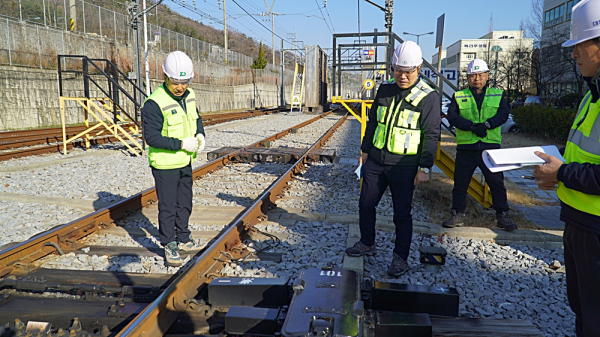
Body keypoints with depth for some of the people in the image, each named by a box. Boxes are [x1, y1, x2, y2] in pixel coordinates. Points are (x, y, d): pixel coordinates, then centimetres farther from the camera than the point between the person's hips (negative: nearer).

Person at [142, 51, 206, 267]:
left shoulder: (189, 96, 2)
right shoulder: (154, 103, -21)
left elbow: (196, 118, 18)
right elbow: (151, 137, -22)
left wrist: (200, 135, -3)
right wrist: (182, 144, -25)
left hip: (185, 162, 7)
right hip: (165, 165, -7)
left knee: (185, 204, 18)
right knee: (168, 207, 3)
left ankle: (183, 239, 35)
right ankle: (169, 246, 19)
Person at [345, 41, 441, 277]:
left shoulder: (428, 97, -9)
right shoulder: (385, 89, 6)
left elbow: (431, 135, -9)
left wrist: (425, 168, -11)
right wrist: (365, 150, 16)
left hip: (403, 167, -5)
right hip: (375, 161, 5)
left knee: (402, 214, 3)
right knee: (365, 204, 13)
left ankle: (400, 257, 18)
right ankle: (367, 243, 32)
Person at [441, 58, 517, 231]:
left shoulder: (497, 95, 10)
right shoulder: (459, 96, 7)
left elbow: (503, 114, -5)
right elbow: (452, 116, -8)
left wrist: (486, 124, -23)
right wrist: (472, 126, -21)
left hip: (491, 147, 0)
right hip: (466, 148, 0)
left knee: (497, 183, 6)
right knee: (460, 183, 7)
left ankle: (502, 216, 19)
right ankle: (457, 215, 19)